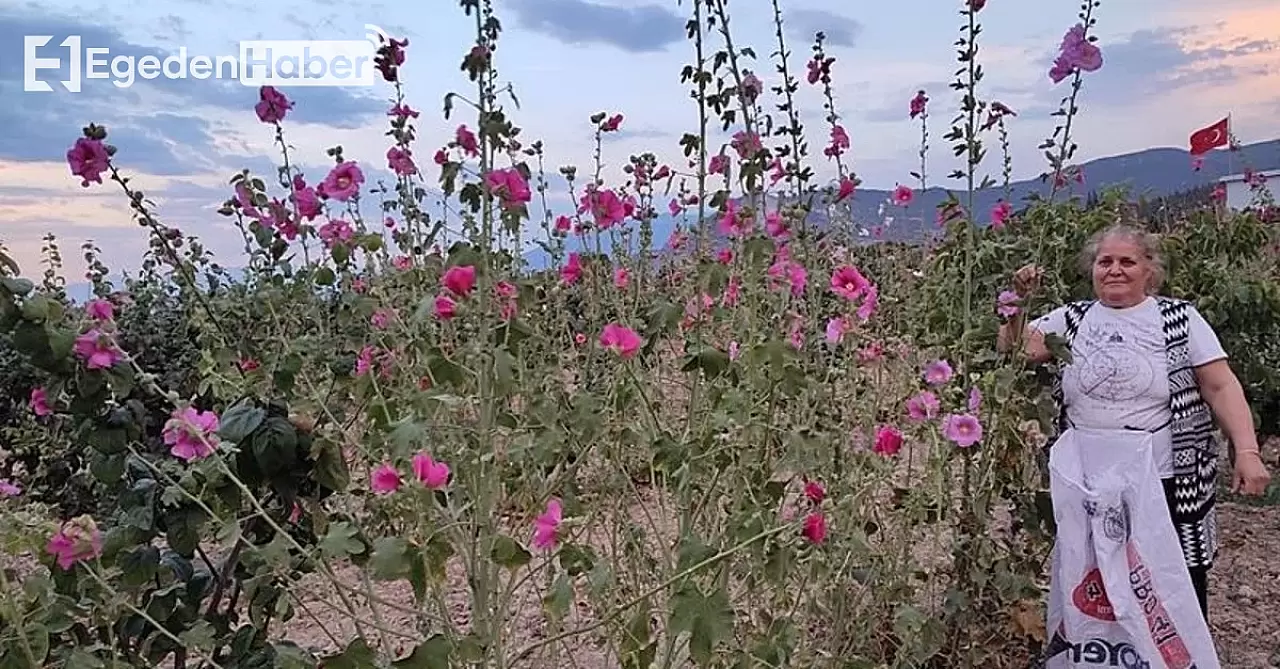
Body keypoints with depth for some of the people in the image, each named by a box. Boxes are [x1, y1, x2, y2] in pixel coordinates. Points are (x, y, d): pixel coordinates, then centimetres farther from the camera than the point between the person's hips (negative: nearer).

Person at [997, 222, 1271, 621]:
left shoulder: (1179, 318, 0)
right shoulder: (1070, 319, 6)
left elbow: (1221, 387, -3)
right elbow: (1015, 350, 1)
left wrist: (1247, 452, -12)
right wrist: (1018, 301, -11)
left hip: (1168, 484, -2)